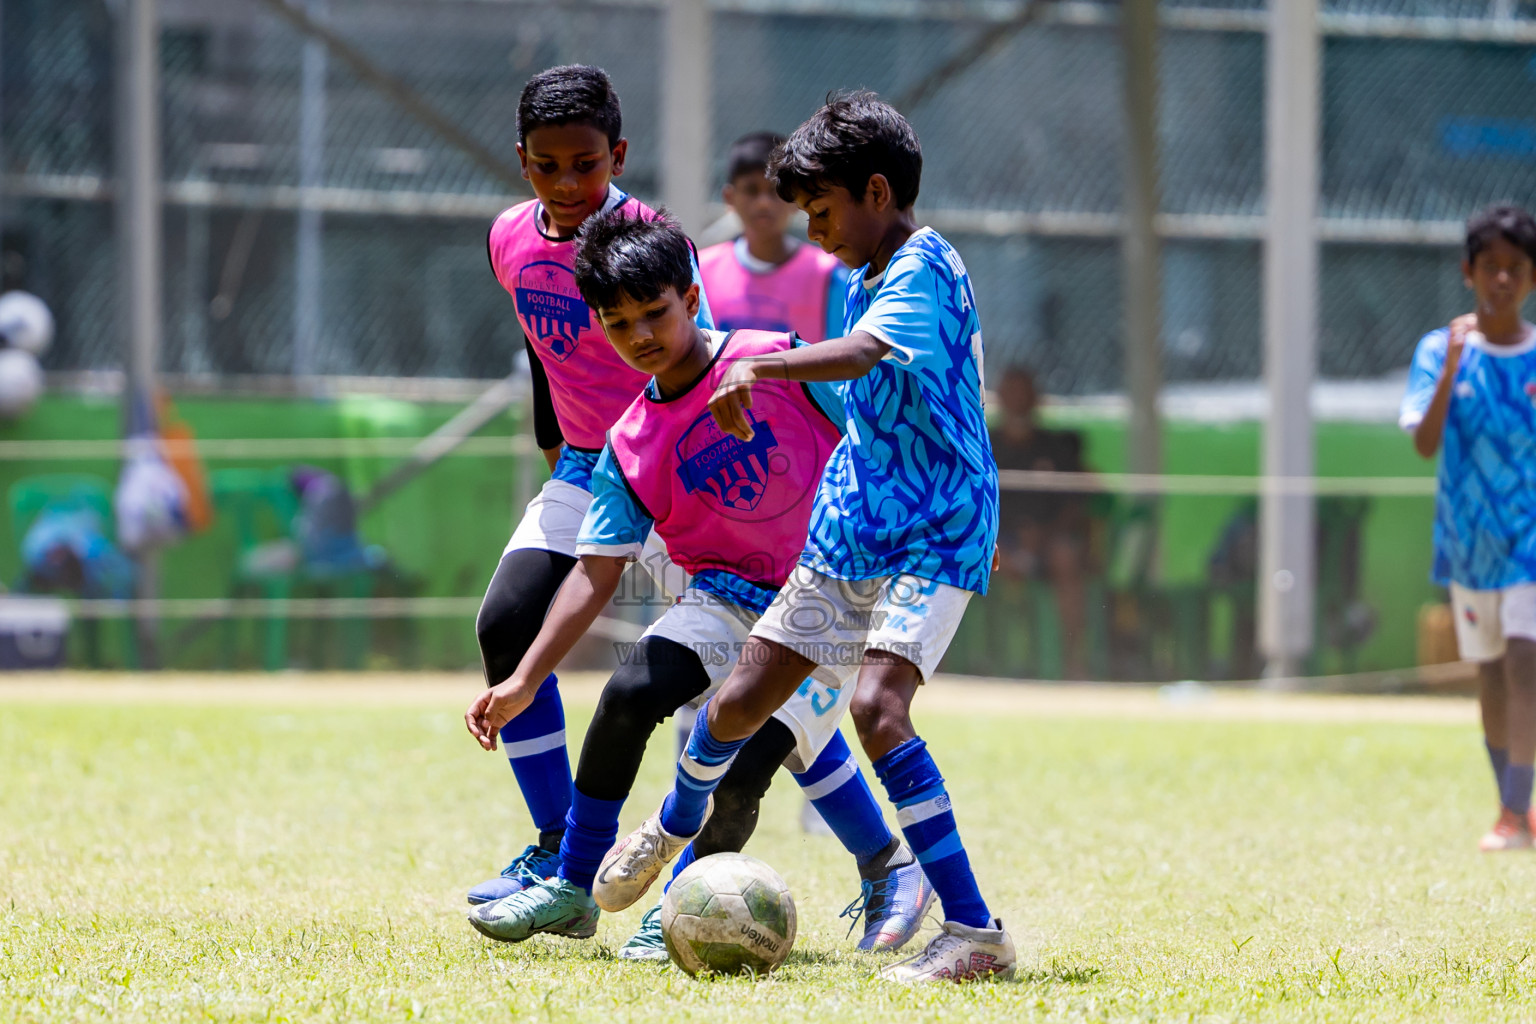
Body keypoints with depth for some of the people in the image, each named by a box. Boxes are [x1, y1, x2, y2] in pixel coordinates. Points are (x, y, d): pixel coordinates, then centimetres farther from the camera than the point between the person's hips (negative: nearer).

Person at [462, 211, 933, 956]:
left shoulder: (777, 362, -11)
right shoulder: (631, 449, -1)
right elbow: (597, 572, 0)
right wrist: (524, 682, -6)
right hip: (727, 599, 4)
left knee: (743, 772, -20)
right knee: (631, 692, -21)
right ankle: (572, 889, -7)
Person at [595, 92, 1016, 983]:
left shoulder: (924, 266, -16)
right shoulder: (866, 277, 13)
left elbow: (862, 354, -37)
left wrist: (760, 368, -49)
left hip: (934, 538, -9)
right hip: (850, 530, 9)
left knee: (877, 703, -28)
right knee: (741, 704, 13)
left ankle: (975, 932, -27)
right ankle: (677, 823, 47)